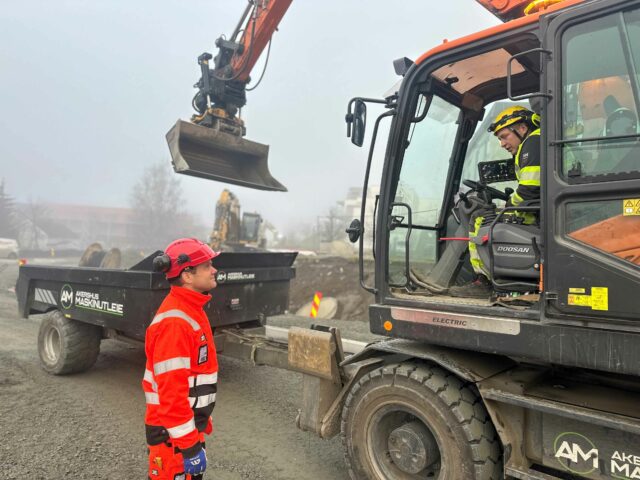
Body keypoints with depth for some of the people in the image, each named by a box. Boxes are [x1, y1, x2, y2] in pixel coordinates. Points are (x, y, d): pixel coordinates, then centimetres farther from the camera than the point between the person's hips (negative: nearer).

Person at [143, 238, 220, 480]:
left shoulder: (190, 310, 7)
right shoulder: (174, 322, -25)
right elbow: (170, 389, -28)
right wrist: (189, 444, -24)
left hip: (189, 421, 10)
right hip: (173, 431, -9)